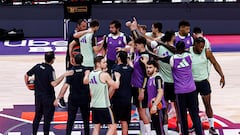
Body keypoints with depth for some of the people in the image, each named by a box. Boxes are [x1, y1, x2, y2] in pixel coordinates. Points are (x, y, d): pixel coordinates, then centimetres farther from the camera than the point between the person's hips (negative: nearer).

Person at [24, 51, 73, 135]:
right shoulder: (50, 70, -19)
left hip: (38, 96, 6)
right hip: (48, 97, -6)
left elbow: (26, 75, 7)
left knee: (37, 116, 17)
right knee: (47, 119, 3)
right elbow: (54, 84, -32)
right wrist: (64, 75, -31)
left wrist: (27, 85, 23)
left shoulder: (37, 66, -1)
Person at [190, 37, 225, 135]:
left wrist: (222, 76, -11)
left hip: (204, 81, -1)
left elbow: (215, 63, -3)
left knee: (208, 105, 2)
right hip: (192, 82, 1)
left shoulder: (206, 52, -10)